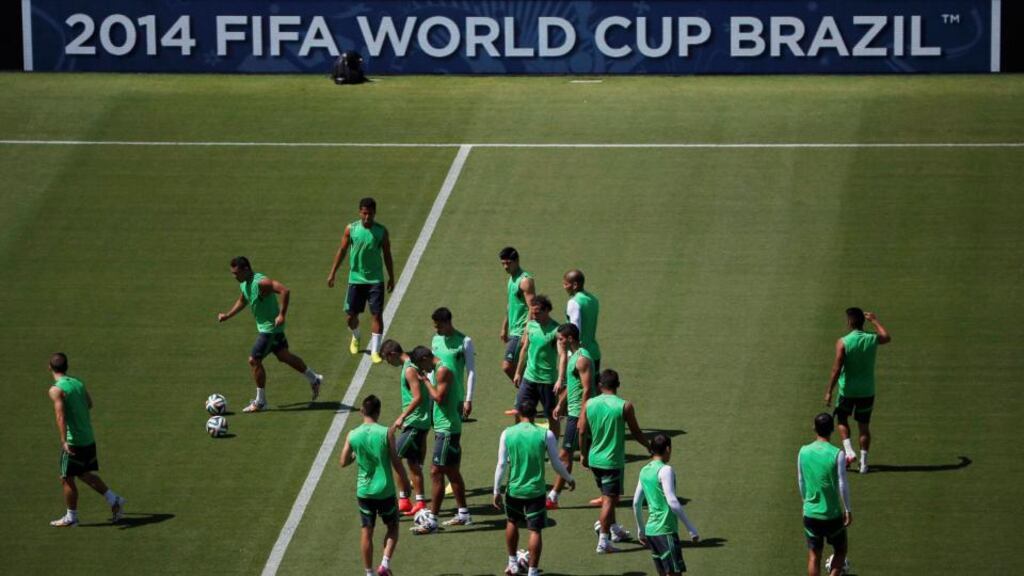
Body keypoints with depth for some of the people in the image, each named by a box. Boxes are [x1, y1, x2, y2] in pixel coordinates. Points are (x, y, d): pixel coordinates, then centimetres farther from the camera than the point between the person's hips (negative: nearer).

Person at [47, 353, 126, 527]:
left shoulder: (56, 390, -15)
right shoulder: (78, 383, 7)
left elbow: (61, 416, -25)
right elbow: (89, 404, 23)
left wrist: (64, 441, -31)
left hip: (74, 441, -7)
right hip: (89, 438, 7)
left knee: (67, 478, 7)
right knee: (85, 474, 21)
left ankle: (71, 517, 14)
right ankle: (114, 501, 14)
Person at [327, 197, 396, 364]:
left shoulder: (381, 231, -5)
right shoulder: (351, 229, -4)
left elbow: (387, 255, 4)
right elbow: (342, 250, 4)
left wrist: (391, 277, 5)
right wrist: (332, 273, 5)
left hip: (375, 280, -1)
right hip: (356, 279, 1)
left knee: (377, 314, -7)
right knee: (352, 314, 8)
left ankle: (375, 350, -1)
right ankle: (355, 338, 39)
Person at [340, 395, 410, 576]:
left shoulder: (352, 435, -6)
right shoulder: (386, 433, -13)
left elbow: (343, 462, 3)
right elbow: (396, 462, -9)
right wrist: (405, 481, 6)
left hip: (364, 491, 2)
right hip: (385, 491, -2)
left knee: (367, 532, 12)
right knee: (393, 527, 17)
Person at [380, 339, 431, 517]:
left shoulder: (410, 370, -16)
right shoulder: (414, 366, 14)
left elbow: (418, 397, -24)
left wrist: (402, 417, -22)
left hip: (414, 422, -10)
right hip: (420, 421, 10)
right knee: (413, 462, 12)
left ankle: (403, 499, -8)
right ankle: (420, 502, 15)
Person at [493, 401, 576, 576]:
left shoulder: (507, 434, -5)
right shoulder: (546, 435, -8)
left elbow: (501, 465, -4)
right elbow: (556, 464, -2)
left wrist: (497, 491, 5)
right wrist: (569, 479, 17)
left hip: (514, 489, 2)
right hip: (536, 490, -2)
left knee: (512, 522, 25)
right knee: (535, 530, 4)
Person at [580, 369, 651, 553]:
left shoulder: (589, 404, -3)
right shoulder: (624, 406, -13)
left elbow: (582, 432, 1)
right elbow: (636, 432, -4)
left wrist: (583, 454, 15)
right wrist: (649, 447, 14)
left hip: (594, 459, 5)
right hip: (613, 460, -5)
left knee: (607, 496, 23)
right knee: (609, 499, 0)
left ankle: (614, 530, 37)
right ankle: (603, 541, -3)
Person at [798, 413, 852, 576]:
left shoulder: (804, 452, -3)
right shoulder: (837, 454, -15)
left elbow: (801, 482, 7)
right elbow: (842, 485, -13)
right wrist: (848, 510, -3)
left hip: (810, 513, 3)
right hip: (833, 514, -3)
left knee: (814, 556, 11)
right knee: (841, 550, 17)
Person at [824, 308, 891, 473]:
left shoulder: (843, 342, -16)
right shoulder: (872, 340, -6)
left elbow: (837, 369, -17)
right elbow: (888, 337, 19)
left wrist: (829, 391, -11)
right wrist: (875, 321, 29)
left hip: (847, 390, -3)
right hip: (867, 391, 3)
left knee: (842, 419, 20)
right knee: (864, 425, 12)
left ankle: (849, 451, 1)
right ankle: (864, 463, 11)